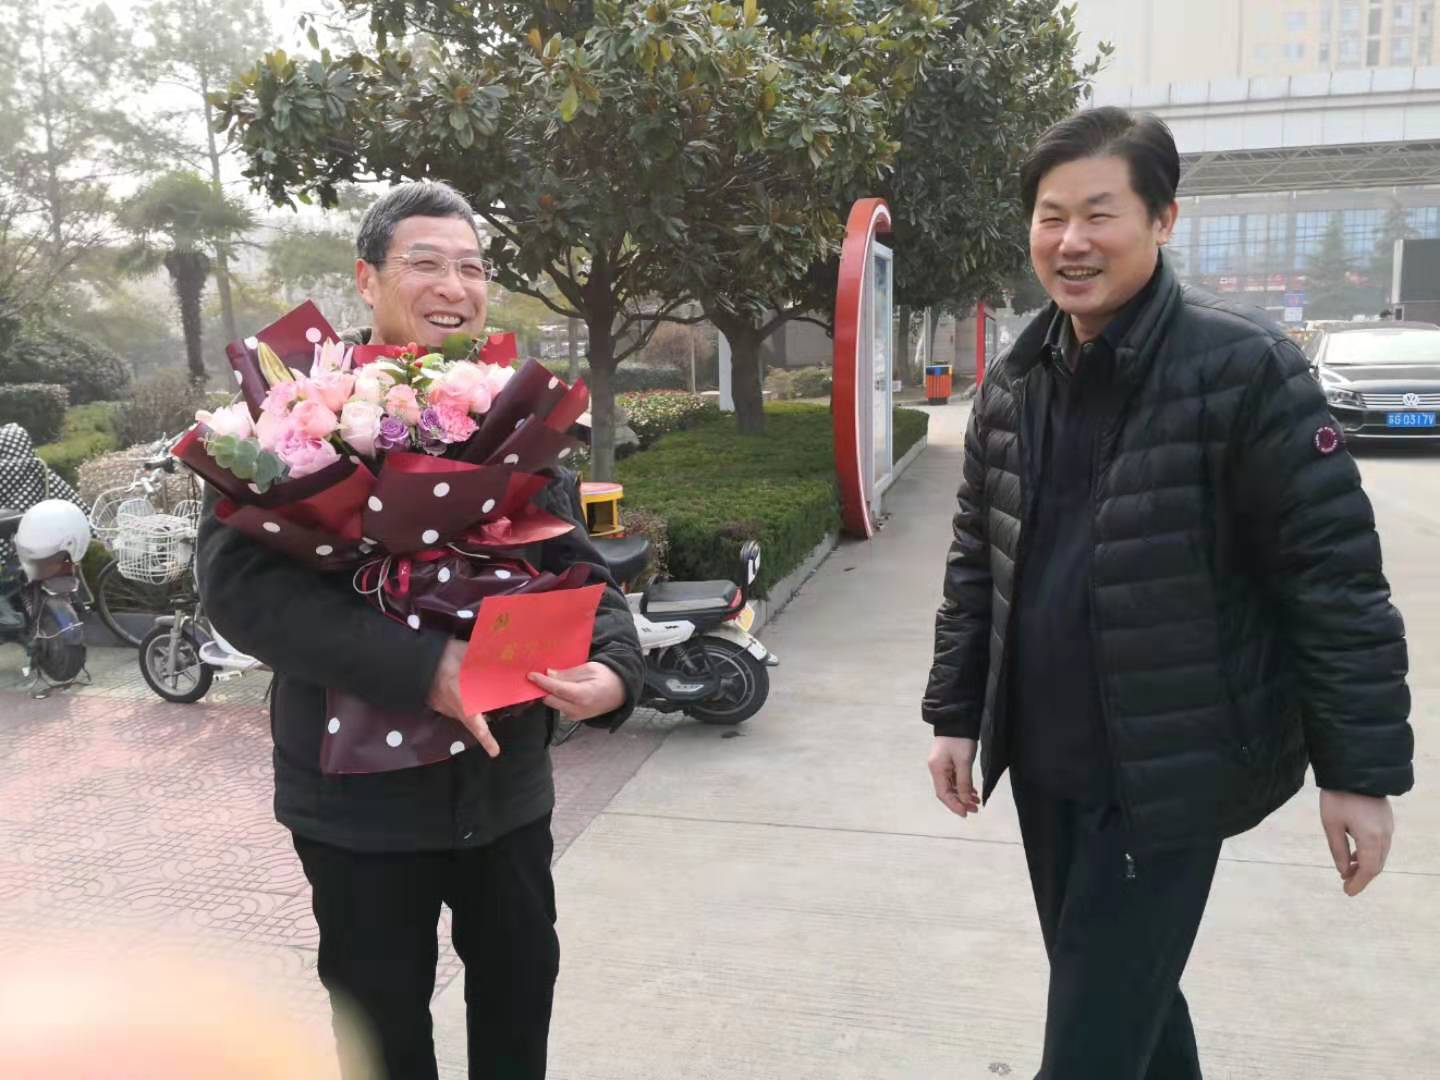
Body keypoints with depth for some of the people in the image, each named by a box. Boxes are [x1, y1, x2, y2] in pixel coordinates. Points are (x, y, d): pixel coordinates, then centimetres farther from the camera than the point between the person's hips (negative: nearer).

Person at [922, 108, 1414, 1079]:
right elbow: (979, 562, 10)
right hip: (1042, 764, 6)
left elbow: (1336, 578, -12)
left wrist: (1362, 770, -11)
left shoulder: (1243, 366, -13)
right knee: (1126, 999, 20)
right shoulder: (1014, 383, 4)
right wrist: (956, 715, 9)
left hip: (1171, 771, -5)